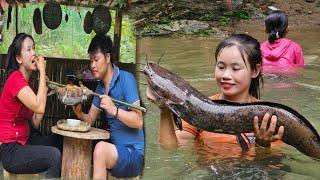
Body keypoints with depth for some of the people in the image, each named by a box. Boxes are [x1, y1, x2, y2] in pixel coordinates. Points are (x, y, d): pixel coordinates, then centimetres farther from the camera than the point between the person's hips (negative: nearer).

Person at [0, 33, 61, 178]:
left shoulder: (25, 81, 13)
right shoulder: (15, 79, -15)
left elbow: (36, 123, 7)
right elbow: (40, 108, -29)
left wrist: (43, 90, 1)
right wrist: (42, 71, -21)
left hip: (23, 141, 9)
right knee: (54, 155, -22)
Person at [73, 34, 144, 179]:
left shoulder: (126, 79, -13)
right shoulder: (100, 87, 11)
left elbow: (138, 122, -20)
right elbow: (90, 119, 13)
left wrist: (114, 110, -34)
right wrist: (80, 114, -9)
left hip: (133, 152, -8)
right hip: (115, 148, 8)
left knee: (101, 148, -30)